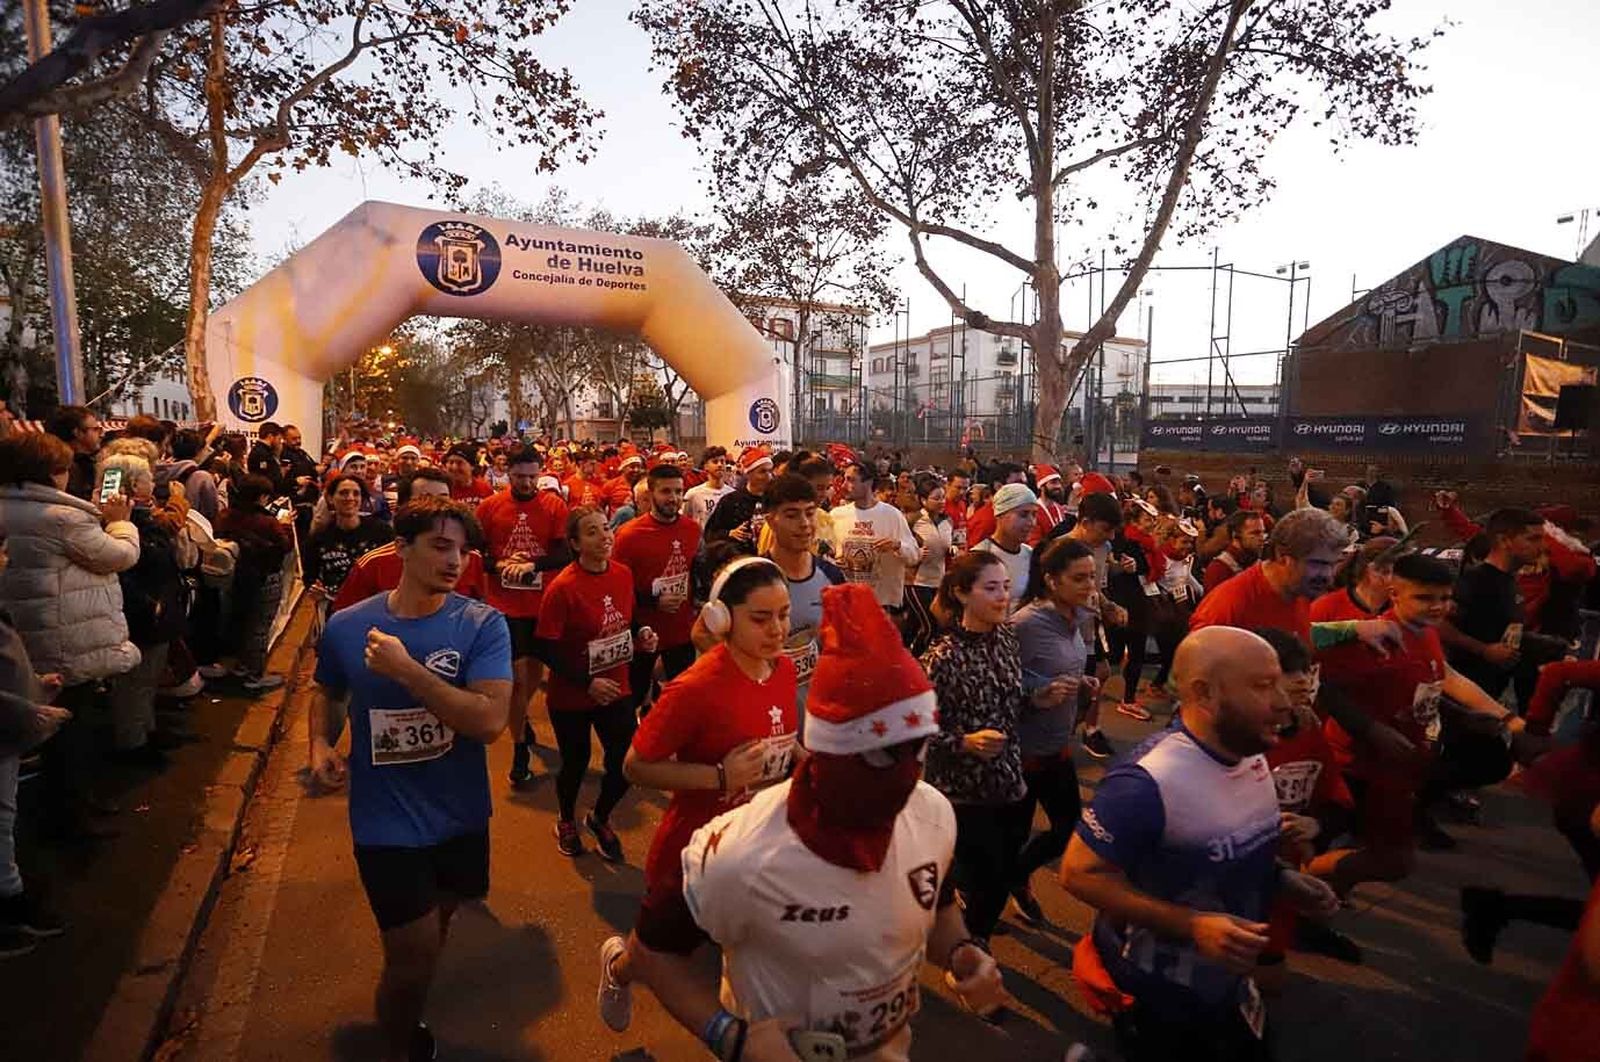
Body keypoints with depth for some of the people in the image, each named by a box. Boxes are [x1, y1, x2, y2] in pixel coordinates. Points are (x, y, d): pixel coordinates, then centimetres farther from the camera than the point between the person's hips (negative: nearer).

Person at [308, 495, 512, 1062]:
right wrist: (320, 743, -7)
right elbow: (327, 691, 12)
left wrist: (406, 669, -30)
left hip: (459, 816, 1)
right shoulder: (347, 626, -8)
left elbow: (489, 721, -28)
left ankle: (406, 1014, 57)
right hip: (386, 822, -1)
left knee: (433, 926, 24)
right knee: (414, 955, 4)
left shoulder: (482, 625, -16)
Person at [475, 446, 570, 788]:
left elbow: (566, 553, -9)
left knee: (536, 669, 19)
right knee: (517, 675, -1)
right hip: (505, 604, -1)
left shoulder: (554, 505, -4)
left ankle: (521, 717, 50)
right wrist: (498, 565, -16)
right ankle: (520, 749, 15)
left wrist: (532, 564, -25)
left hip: (544, 602, 2)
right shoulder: (490, 506, -2)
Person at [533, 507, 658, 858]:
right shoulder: (562, 588, -21)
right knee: (576, 763, 14)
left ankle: (599, 819, 35)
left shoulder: (624, 574, -4)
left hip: (616, 690, 4)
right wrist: (586, 683, -23)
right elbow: (544, 648, -19)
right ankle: (567, 821, 47)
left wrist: (641, 637, -8)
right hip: (570, 697, -4)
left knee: (627, 763, 2)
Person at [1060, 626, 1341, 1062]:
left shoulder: (1251, 755, -5)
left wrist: (1282, 879, -5)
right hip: (1158, 995, -7)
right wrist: (1193, 925, -31)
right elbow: (1080, 872, -27)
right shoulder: (1148, 783, -32)